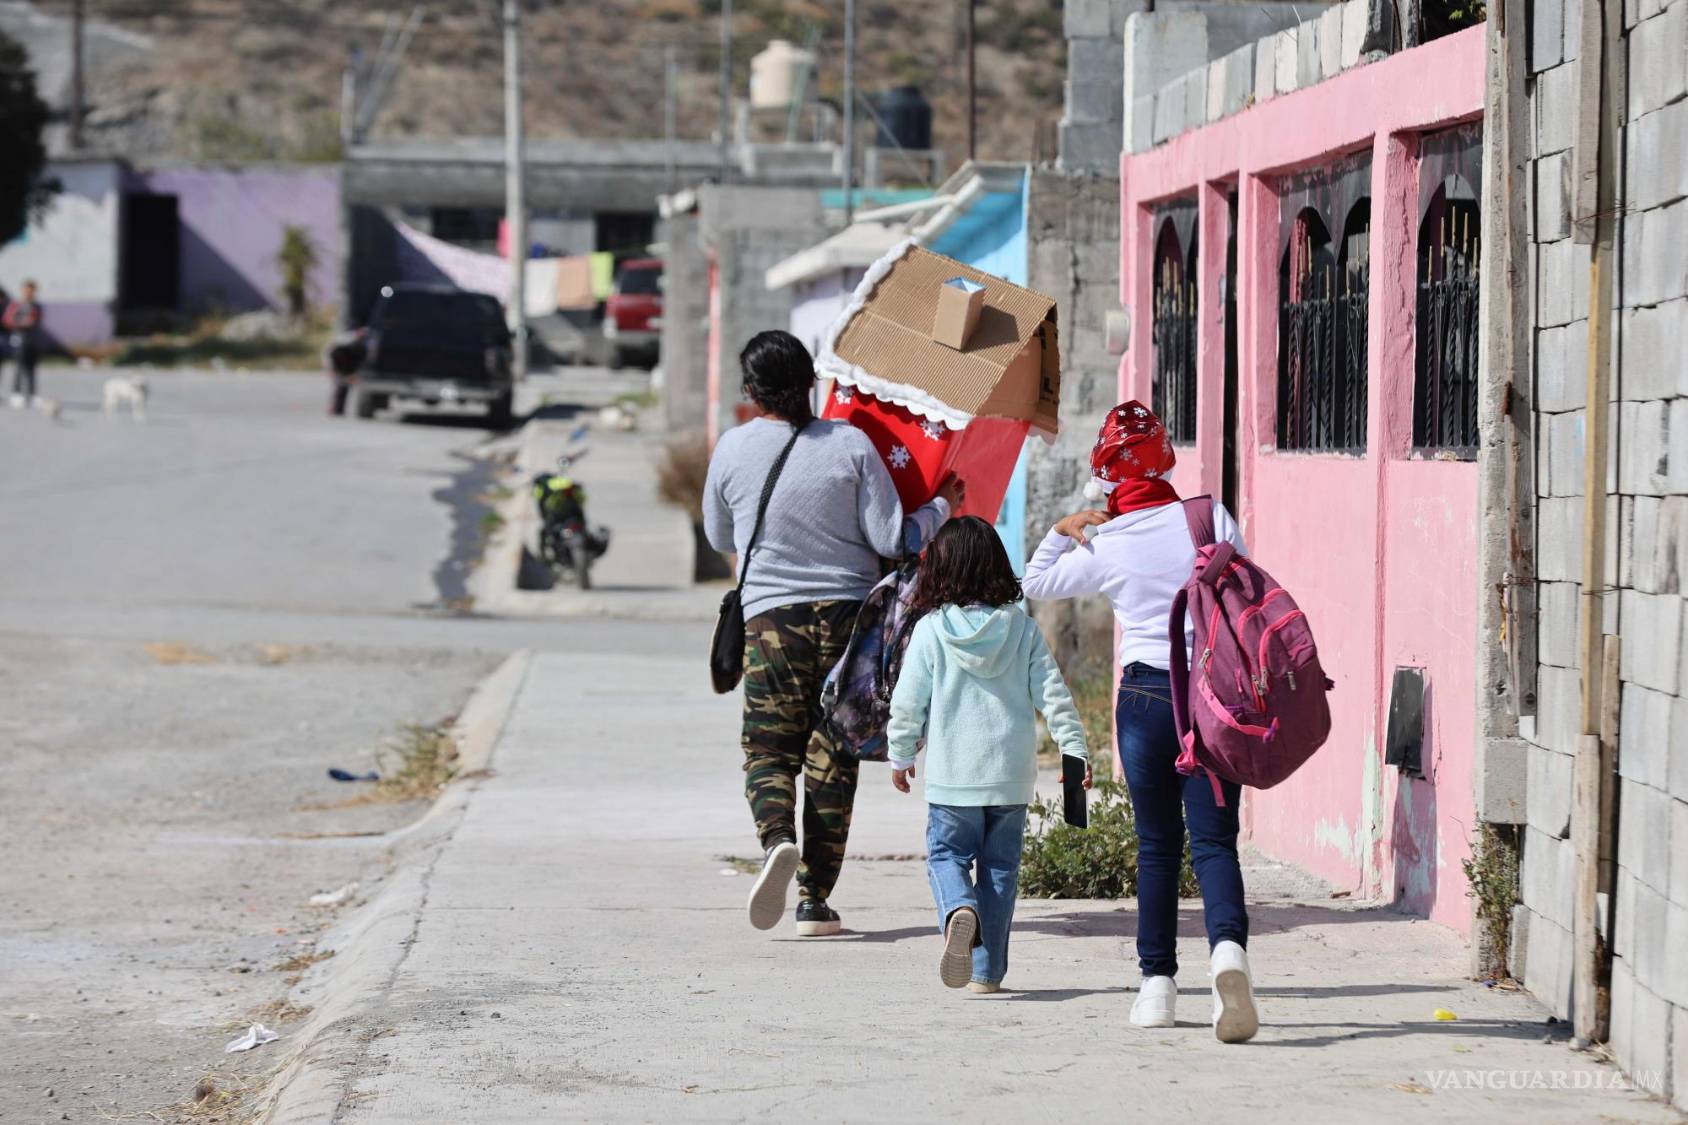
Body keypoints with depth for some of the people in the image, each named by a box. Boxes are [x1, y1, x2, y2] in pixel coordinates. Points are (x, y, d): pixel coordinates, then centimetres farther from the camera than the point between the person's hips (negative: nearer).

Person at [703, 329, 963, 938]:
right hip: (848, 612, 1)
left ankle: (778, 840, -26)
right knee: (831, 756, 8)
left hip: (770, 615, -1)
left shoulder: (733, 449, -1)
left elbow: (721, 539, 14)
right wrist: (941, 507, 12)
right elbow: (890, 540, -5)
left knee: (768, 749, 5)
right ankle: (815, 899, 7)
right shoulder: (850, 443, -4)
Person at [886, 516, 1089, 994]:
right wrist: (1075, 751, 5)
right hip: (1012, 774, 2)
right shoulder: (1022, 629, 0)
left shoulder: (930, 630, -6)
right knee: (999, 865, 12)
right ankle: (988, 969, 11)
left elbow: (907, 702, -2)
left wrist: (900, 756, 12)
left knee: (946, 854, 10)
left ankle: (959, 911, -22)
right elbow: (1053, 694, -2)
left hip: (952, 775, -2)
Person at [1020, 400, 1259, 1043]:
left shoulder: (1106, 548, -2)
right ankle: (1228, 945, -29)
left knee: (1157, 844, 11)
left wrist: (1061, 532, 26)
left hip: (1146, 695, 0)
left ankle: (1157, 982, 11)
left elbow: (1037, 583, 15)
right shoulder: (1212, 520, -2)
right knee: (1213, 840, -2)